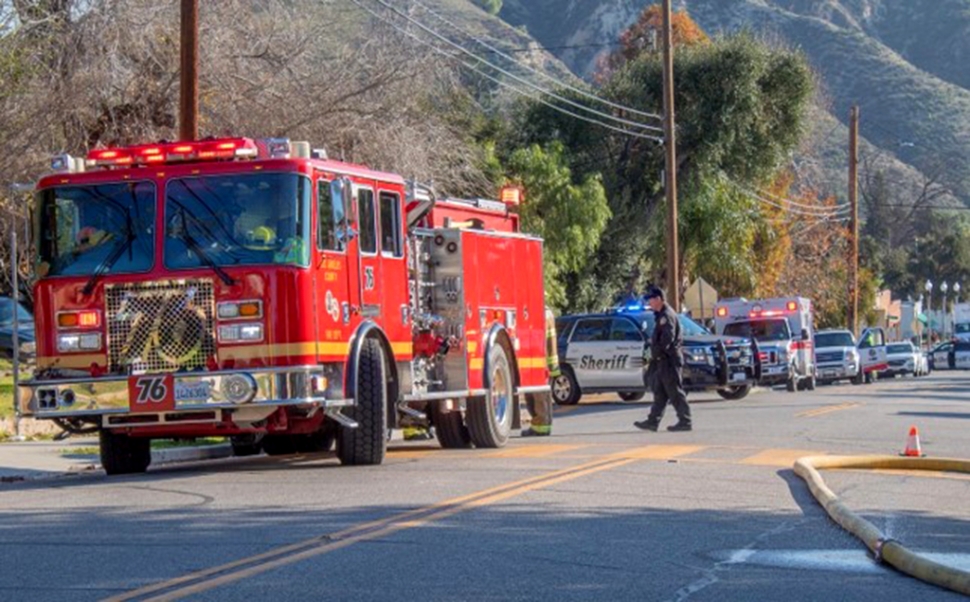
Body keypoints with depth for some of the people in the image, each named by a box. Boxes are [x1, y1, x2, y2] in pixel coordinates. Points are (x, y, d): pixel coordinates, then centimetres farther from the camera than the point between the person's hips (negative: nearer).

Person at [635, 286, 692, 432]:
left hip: (670, 359, -10)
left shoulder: (667, 316, -14)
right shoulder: (660, 315, 18)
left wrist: (657, 352, -18)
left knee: (675, 392, -7)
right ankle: (653, 421, 11)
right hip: (662, 360, 10)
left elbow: (668, 338, -23)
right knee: (659, 392, 10)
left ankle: (685, 421, -4)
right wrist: (654, 357, 15)